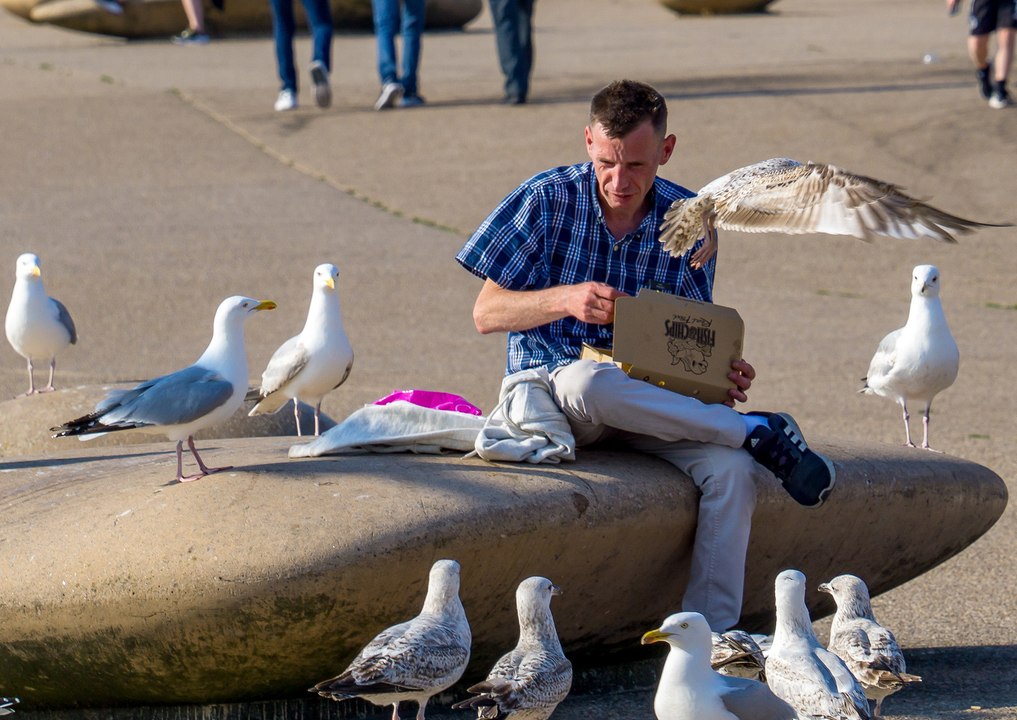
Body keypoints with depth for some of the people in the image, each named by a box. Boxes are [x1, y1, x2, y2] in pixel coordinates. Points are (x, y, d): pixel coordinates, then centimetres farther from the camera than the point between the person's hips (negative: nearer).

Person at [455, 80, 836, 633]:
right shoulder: (547, 200, -4)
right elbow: (487, 313, -4)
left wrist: (723, 376, -12)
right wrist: (566, 300, -22)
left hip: (649, 401, 2)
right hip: (550, 387, -2)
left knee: (731, 468, -28)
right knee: (590, 383, -40)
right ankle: (758, 432, -25)